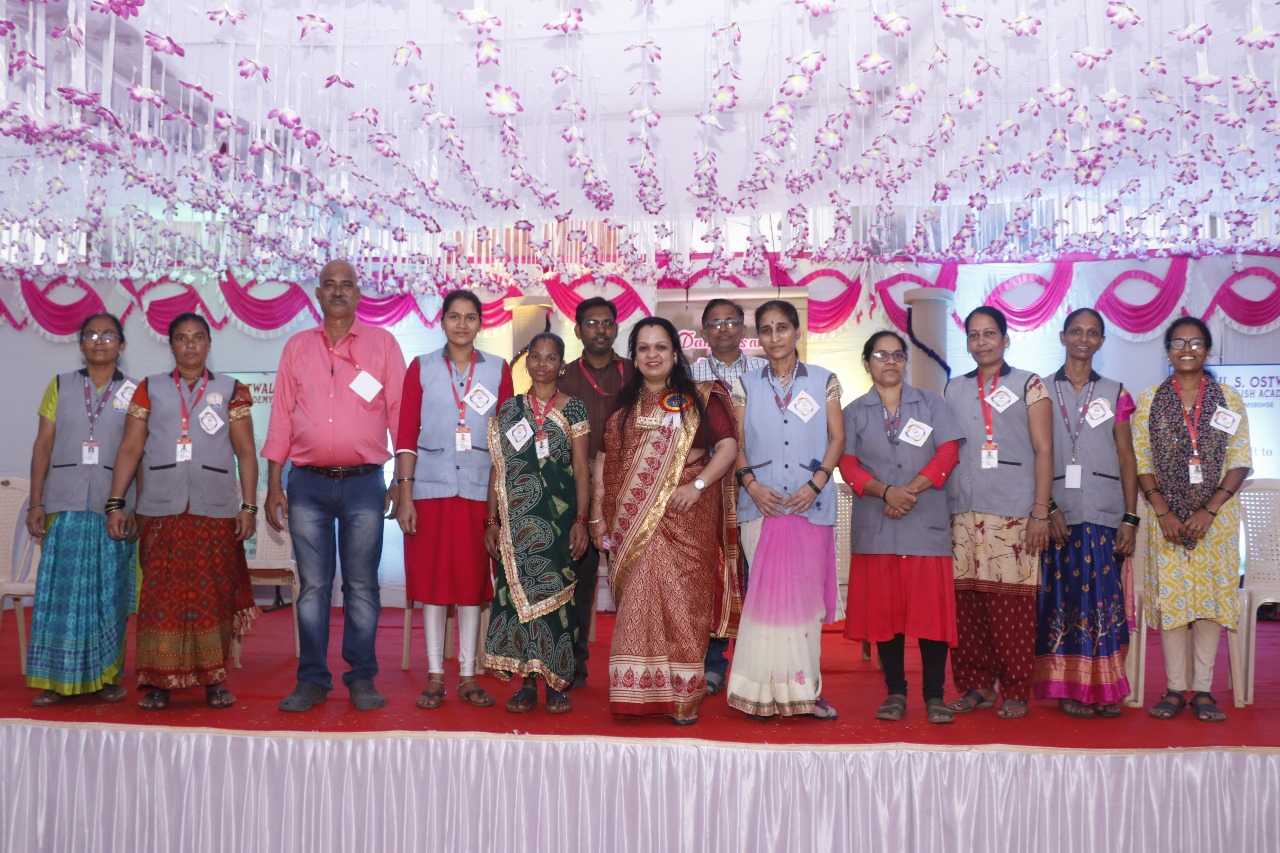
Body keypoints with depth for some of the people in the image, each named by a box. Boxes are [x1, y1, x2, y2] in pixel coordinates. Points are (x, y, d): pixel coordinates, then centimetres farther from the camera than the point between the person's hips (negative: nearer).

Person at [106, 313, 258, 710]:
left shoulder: (230, 391, 8)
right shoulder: (150, 389, 11)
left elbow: (245, 452, 5)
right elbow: (130, 449, 8)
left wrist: (249, 505, -2)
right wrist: (115, 503, 1)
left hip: (216, 511, 0)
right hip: (162, 510, 1)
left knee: (212, 595, 1)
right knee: (161, 594, 0)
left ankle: (213, 679, 10)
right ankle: (159, 681, 8)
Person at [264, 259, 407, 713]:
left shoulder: (382, 343, 6)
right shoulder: (297, 347, 12)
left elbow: (400, 414, 3)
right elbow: (281, 417, 11)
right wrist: (273, 485, 6)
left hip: (364, 484, -2)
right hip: (307, 485, 2)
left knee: (361, 586, 3)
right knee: (312, 586, 5)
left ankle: (362, 679, 13)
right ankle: (312, 679, 14)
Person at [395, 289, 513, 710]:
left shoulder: (498, 370, 6)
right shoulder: (421, 368, 4)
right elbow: (406, 434, 1)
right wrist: (404, 496, -5)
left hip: (479, 489, 1)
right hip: (430, 488, 0)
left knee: (473, 581, 5)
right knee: (431, 579, 3)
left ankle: (468, 675, 15)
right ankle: (435, 676, 13)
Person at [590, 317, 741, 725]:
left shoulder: (700, 398, 5)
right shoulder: (621, 403, 13)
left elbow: (728, 447, -1)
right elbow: (603, 461, 11)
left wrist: (698, 485, -15)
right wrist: (598, 516, 6)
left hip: (686, 518, -2)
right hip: (634, 521, 2)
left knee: (681, 600, -4)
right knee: (640, 602, 1)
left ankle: (683, 695, 5)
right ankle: (639, 692, 9)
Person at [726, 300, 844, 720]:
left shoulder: (823, 381, 8)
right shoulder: (746, 384, 11)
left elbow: (837, 438, 4)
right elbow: (736, 442, 7)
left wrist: (815, 484, -8)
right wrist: (750, 483, -9)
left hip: (811, 503, 0)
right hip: (762, 502, 0)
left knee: (806, 592, 2)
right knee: (768, 591, -1)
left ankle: (802, 689, 12)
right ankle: (769, 689, 8)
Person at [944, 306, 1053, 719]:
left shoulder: (1028, 385, 6)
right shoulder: (954, 389, 17)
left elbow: (1043, 451, 1)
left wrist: (1040, 512, -7)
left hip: (1012, 514, -3)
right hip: (962, 512, 3)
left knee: (1012, 605, -5)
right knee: (966, 602, 1)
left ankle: (1016, 692, 5)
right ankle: (975, 686, 12)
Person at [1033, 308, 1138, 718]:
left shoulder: (1114, 393, 11)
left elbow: (1127, 459, 7)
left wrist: (1130, 518, -1)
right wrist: (1049, 508, -10)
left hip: (1105, 514, 1)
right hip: (1059, 513, -1)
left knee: (1104, 598, -2)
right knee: (1063, 599, -1)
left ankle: (1104, 688, 6)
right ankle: (1070, 688, 6)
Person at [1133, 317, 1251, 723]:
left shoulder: (1229, 399, 3)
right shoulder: (1149, 400, 4)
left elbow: (1240, 462, 0)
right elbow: (1141, 462, 1)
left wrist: (1209, 510, -11)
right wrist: (1163, 511, -10)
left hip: (1217, 515, 0)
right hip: (1166, 516, 0)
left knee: (1211, 596, 0)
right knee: (1170, 596, 0)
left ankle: (1203, 689, 8)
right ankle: (1174, 689, 8)